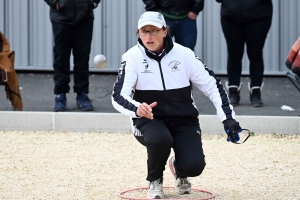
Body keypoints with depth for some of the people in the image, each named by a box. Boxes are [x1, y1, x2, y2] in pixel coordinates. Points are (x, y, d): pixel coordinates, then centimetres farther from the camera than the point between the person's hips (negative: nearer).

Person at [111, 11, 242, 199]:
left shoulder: (183, 54, -7)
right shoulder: (133, 57, -11)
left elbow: (211, 84, -2)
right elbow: (118, 96, -20)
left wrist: (228, 118, -11)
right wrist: (137, 109, -42)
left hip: (183, 120, 1)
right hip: (149, 120, -1)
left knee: (193, 166, -21)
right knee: (160, 139, -36)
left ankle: (179, 170, 21)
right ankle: (155, 180, -3)